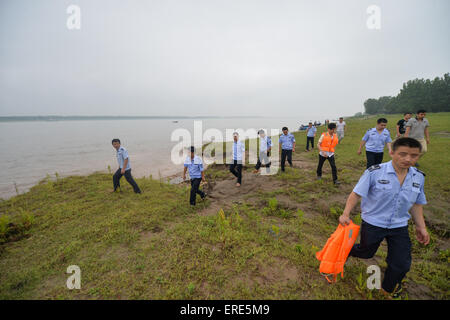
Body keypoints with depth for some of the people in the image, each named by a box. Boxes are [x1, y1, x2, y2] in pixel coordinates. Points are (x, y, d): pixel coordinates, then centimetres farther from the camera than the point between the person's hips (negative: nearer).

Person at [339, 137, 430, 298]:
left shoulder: (419, 177, -3)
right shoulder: (374, 172, -21)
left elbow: (416, 204, 9)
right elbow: (356, 194, -16)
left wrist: (421, 226, 8)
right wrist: (346, 214, -23)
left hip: (399, 226, 4)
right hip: (372, 223, -4)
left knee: (401, 264, 8)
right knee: (366, 253, 16)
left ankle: (388, 290, 39)